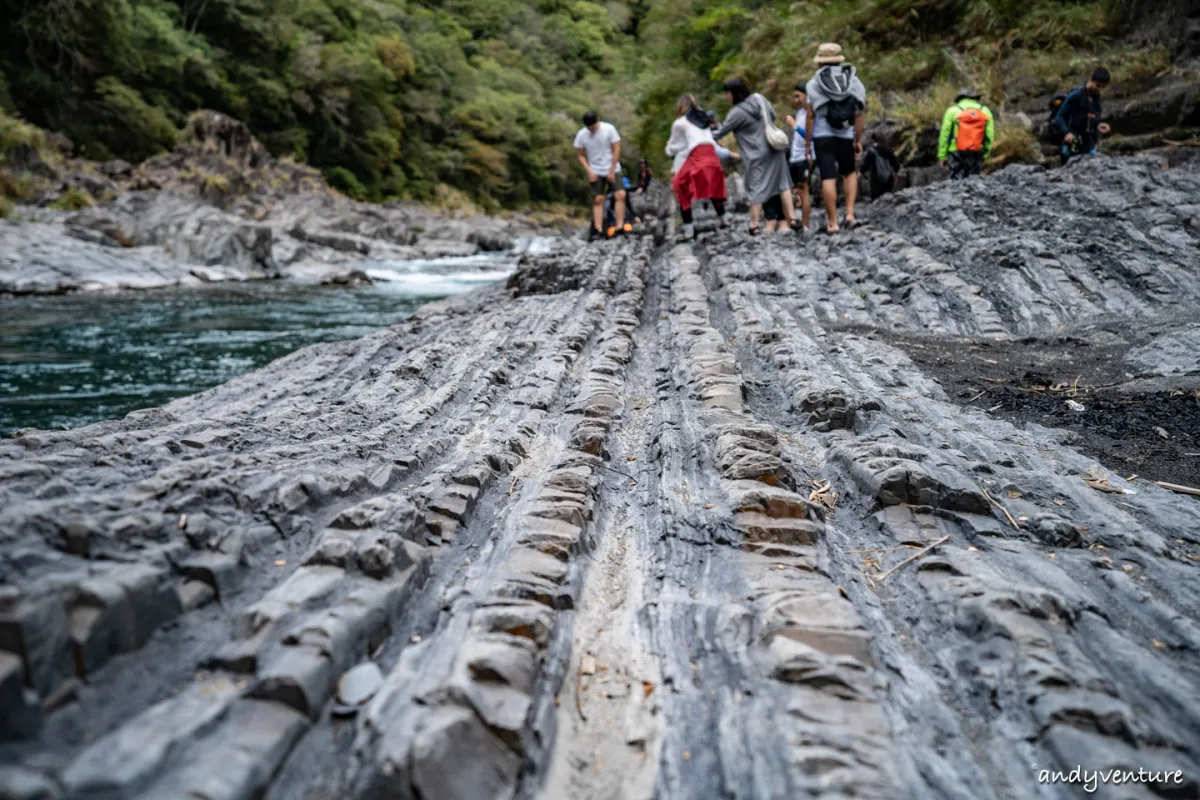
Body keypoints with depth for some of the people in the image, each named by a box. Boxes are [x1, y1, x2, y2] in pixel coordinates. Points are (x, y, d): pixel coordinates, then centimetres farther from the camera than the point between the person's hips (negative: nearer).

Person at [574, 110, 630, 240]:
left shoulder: (609, 129, -11)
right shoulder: (581, 135, -6)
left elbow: (616, 150, -7)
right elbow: (581, 155, 3)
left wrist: (612, 171, -10)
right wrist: (589, 171, -10)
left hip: (612, 170, -1)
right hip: (595, 172, 1)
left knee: (620, 195, -15)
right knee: (598, 200, -4)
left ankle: (619, 226, -14)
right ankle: (598, 230, -4)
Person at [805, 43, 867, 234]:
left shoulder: (814, 83, 0)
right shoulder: (854, 81, 7)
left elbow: (810, 116, -3)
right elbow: (859, 114, 5)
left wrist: (807, 143, 2)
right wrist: (858, 140, 13)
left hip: (822, 136, -2)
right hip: (846, 136, 2)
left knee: (828, 178, -4)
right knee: (850, 173, 21)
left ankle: (832, 222, -5)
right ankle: (850, 214, 7)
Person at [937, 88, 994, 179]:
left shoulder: (952, 111, 2)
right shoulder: (985, 111, 9)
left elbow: (944, 135, 0)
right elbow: (990, 137, 3)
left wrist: (942, 156, 4)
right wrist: (984, 155, 9)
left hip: (956, 152, -2)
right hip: (976, 154, 2)